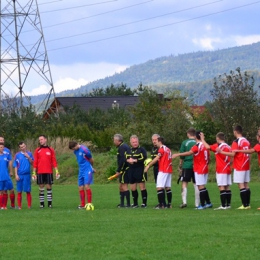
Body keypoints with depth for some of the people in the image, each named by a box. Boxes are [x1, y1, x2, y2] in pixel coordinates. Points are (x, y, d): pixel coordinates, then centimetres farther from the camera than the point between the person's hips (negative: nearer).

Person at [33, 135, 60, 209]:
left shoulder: (51, 150, 6)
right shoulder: (37, 150, 7)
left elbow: (54, 161, 5)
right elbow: (35, 163, 6)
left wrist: (57, 171, -2)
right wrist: (34, 173, 1)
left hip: (49, 172, 0)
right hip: (40, 172, 0)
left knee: (49, 187, 0)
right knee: (41, 187, 1)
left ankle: (50, 203, 3)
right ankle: (41, 203, 5)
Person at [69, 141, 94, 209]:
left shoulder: (84, 150, -16)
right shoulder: (76, 151, 9)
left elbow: (91, 160, -4)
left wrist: (90, 167, 13)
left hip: (87, 170, -8)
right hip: (81, 170, 8)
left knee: (87, 186, -15)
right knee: (80, 187, 5)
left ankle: (89, 203, -10)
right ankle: (82, 204, 11)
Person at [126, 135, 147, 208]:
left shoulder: (142, 150, -5)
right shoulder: (128, 150, 16)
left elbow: (143, 159, -19)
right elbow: (125, 159, 10)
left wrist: (134, 160, -17)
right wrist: (128, 160, -12)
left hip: (140, 171, -6)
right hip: (131, 171, 6)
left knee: (142, 187, -5)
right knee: (133, 188, 10)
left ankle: (144, 203, 0)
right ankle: (135, 203, 20)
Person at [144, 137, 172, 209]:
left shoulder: (161, 149, -8)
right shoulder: (168, 149, 16)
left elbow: (156, 159, -15)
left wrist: (148, 166, -13)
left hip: (163, 170, -9)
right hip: (169, 170, 9)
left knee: (159, 187, -10)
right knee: (168, 188, 10)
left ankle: (162, 204, -17)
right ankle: (169, 204, 9)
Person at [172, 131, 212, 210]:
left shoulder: (197, 146, -14)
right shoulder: (205, 146, 9)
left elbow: (189, 153, -29)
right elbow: (208, 158, 16)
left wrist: (178, 154, -31)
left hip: (199, 170, -8)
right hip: (205, 169, 8)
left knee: (201, 186, -8)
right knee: (203, 187, 16)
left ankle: (202, 205, -10)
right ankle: (208, 203, 19)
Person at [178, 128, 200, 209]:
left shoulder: (185, 143, -1)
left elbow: (181, 156, -1)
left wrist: (180, 166, 7)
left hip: (187, 165, -2)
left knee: (184, 183, 4)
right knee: (196, 184, 7)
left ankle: (184, 201, -9)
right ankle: (197, 204, 7)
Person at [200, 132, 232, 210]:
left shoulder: (218, 146, -11)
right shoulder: (228, 147, 10)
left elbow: (208, 146, -16)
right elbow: (231, 159, 13)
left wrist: (202, 138, -3)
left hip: (221, 170, -7)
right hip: (228, 169, 7)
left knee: (221, 187, -9)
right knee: (227, 187, 8)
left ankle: (223, 205, -15)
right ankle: (228, 204, 10)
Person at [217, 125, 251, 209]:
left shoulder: (236, 142, -13)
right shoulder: (246, 141, 10)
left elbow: (233, 154, -19)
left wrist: (221, 152, -13)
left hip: (239, 167, -7)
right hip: (246, 166, 8)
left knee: (241, 185, -7)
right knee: (246, 185, 9)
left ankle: (245, 205, -12)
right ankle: (248, 204, 10)